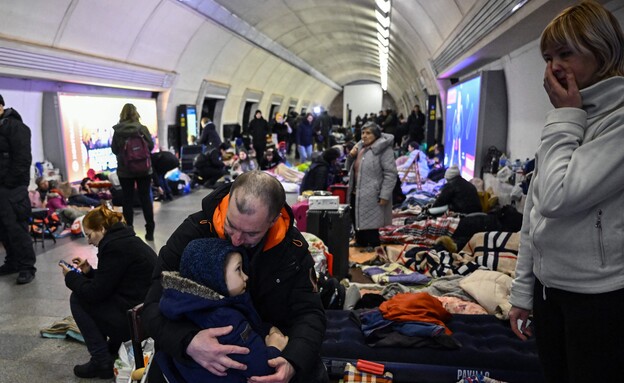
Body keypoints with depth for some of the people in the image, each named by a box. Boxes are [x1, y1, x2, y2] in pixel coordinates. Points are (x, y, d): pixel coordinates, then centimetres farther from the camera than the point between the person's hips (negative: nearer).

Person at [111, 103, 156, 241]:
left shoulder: (117, 131, -6)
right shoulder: (142, 128, -9)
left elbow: (114, 150, 1)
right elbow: (151, 146, -2)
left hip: (124, 171, 0)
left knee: (127, 200, 8)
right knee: (145, 198, 7)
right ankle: (150, 231, 11)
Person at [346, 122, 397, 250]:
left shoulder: (383, 149, -11)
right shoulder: (359, 147, 16)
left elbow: (390, 174, -16)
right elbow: (350, 169, 25)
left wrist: (384, 196, -21)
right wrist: (350, 156, 6)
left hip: (372, 198, -8)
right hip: (356, 196, 9)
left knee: (370, 230, -6)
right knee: (358, 227, 17)